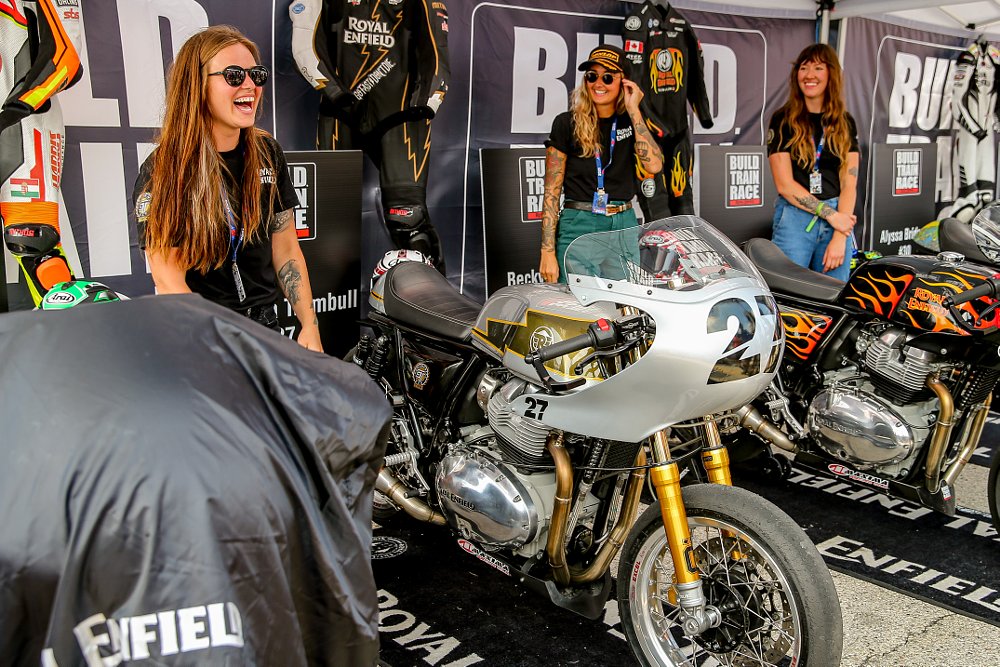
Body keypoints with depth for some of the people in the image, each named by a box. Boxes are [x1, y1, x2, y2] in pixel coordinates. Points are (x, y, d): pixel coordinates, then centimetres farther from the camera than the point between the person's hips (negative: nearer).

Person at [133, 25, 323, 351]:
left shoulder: (268, 153, 4)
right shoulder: (162, 171, -12)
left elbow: (286, 249, 6)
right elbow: (168, 279, -16)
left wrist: (309, 326, -2)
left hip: (265, 324, 4)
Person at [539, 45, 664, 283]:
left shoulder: (631, 121, 8)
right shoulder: (567, 123, -3)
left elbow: (654, 165, -10)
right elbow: (551, 192, -5)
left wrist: (633, 110, -8)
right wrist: (548, 251, -11)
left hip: (625, 225, 3)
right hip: (579, 226, -3)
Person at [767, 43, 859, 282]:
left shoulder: (845, 123, 10)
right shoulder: (782, 119, 1)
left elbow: (849, 184, 2)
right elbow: (784, 184, -6)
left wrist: (839, 237, -9)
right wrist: (830, 214, -10)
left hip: (839, 217, 3)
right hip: (794, 219, -3)